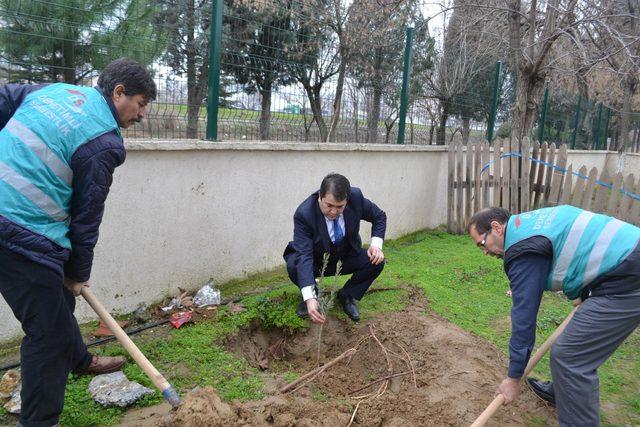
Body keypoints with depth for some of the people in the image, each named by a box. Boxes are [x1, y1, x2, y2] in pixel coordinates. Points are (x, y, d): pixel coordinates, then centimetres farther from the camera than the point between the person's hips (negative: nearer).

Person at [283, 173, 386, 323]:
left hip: (347, 257, 3)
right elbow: (304, 255, -39)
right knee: (293, 266, -32)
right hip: (316, 261, -2)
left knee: (376, 262, -22)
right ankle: (315, 295, 1)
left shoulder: (356, 196, -23)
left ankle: (347, 296, 4)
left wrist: (376, 245, -21)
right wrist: (309, 298, -49)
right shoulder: (303, 214, -32)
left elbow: (379, 216, -4)